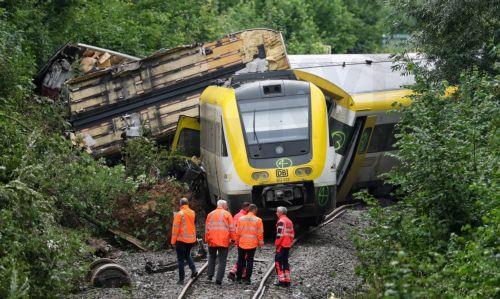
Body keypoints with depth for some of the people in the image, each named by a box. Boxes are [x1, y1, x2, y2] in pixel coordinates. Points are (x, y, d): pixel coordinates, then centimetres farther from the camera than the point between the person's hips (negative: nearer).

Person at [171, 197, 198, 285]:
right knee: (187, 255, 27)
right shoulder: (192, 213, 2)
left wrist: (173, 241, -7)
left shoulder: (179, 214, -14)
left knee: (181, 259, 3)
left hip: (181, 239, -5)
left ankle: (181, 279, 3)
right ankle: (193, 270, 8)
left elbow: (175, 228, -13)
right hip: (192, 239, 5)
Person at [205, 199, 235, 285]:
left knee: (212, 257, 21)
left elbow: (207, 228, 8)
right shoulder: (227, 214, -2)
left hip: (212, 240, 3)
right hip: (224, 241, -3)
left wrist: (207, 239, 13)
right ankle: (219, 279, -5)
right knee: (222, 260, 1)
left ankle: (210, 275, 15)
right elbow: (231, 228, -5)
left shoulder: (210, 214, 8)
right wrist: (233, 238, 3)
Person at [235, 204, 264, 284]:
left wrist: (237, 242, 12)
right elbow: (260, 233, -6)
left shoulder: (241, 219, -1)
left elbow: (237, 232, 2)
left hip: (241, 244, 2)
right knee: (250, 261, 4)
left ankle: (238, 278, 15)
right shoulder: (258, 220, -7)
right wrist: (260, 243, 4)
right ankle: (247, 279, 2)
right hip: (252, 244, -2)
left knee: (240, 260, 12)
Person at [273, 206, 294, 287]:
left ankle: (281, 280, -7)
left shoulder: (281, 221, -13)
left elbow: (280, 234, -21)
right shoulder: (289, 221, 16)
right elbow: (292, 234, 18)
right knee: (285, 262, 14)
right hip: (287, 245, 9)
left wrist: (277, 244, -13)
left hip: (281, 245, -9)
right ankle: (287, 281, 13)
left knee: (278, 262, -4)